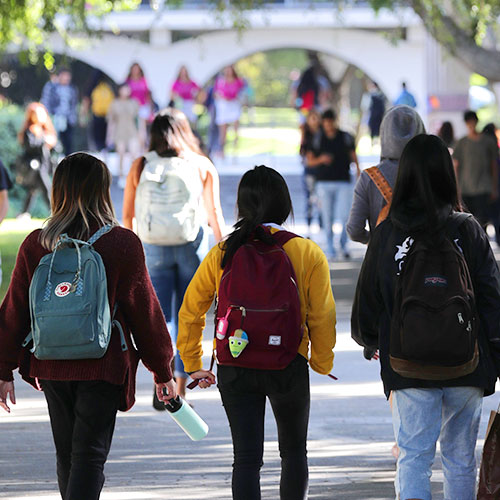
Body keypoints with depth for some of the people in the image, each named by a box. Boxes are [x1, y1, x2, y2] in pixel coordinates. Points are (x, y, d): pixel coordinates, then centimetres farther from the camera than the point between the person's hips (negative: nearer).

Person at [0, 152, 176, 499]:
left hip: (51, 367, 4)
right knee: (90, 455, -4)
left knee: (67, 455, 17)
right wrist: (163, 370, 7)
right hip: (102, 367, -3)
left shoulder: (35, 244, 0)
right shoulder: (122, 243, -8)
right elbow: (145, 311, -3)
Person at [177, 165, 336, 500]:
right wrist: (322, 362, 11)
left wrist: (194, 365, 12)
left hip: (234, 368, 1)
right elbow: (322, 316, -4)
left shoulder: (222, 254, -1)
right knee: (294, 452, 19)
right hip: (289, 366, -1)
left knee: (247, 458, 3)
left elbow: (190, 312, 3)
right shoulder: (308, 253, -6)